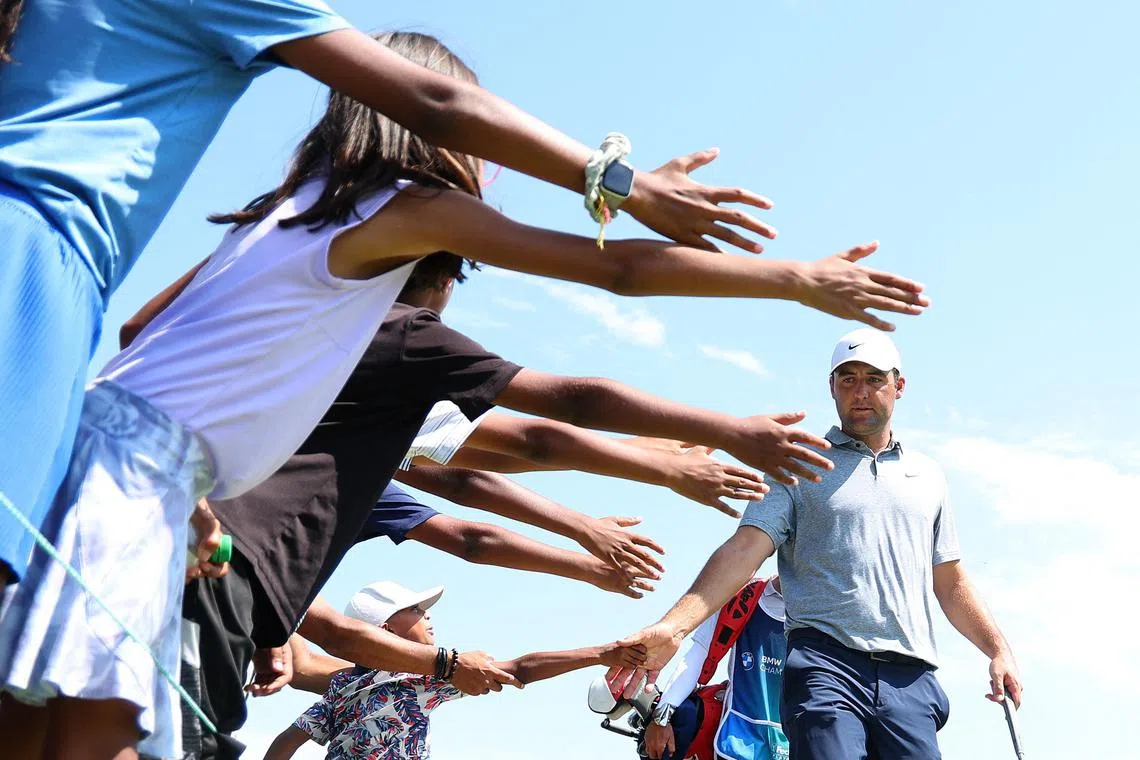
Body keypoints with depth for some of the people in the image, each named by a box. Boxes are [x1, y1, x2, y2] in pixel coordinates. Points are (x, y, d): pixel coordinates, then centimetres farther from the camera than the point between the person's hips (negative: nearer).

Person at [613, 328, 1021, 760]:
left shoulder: (928, 476, 21)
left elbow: (950, 582, 26)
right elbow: (744, 550, -4)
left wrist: (998, 648, 13)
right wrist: (674, 626, -18)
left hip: (911, 678, 4)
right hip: (826, 664, -3)